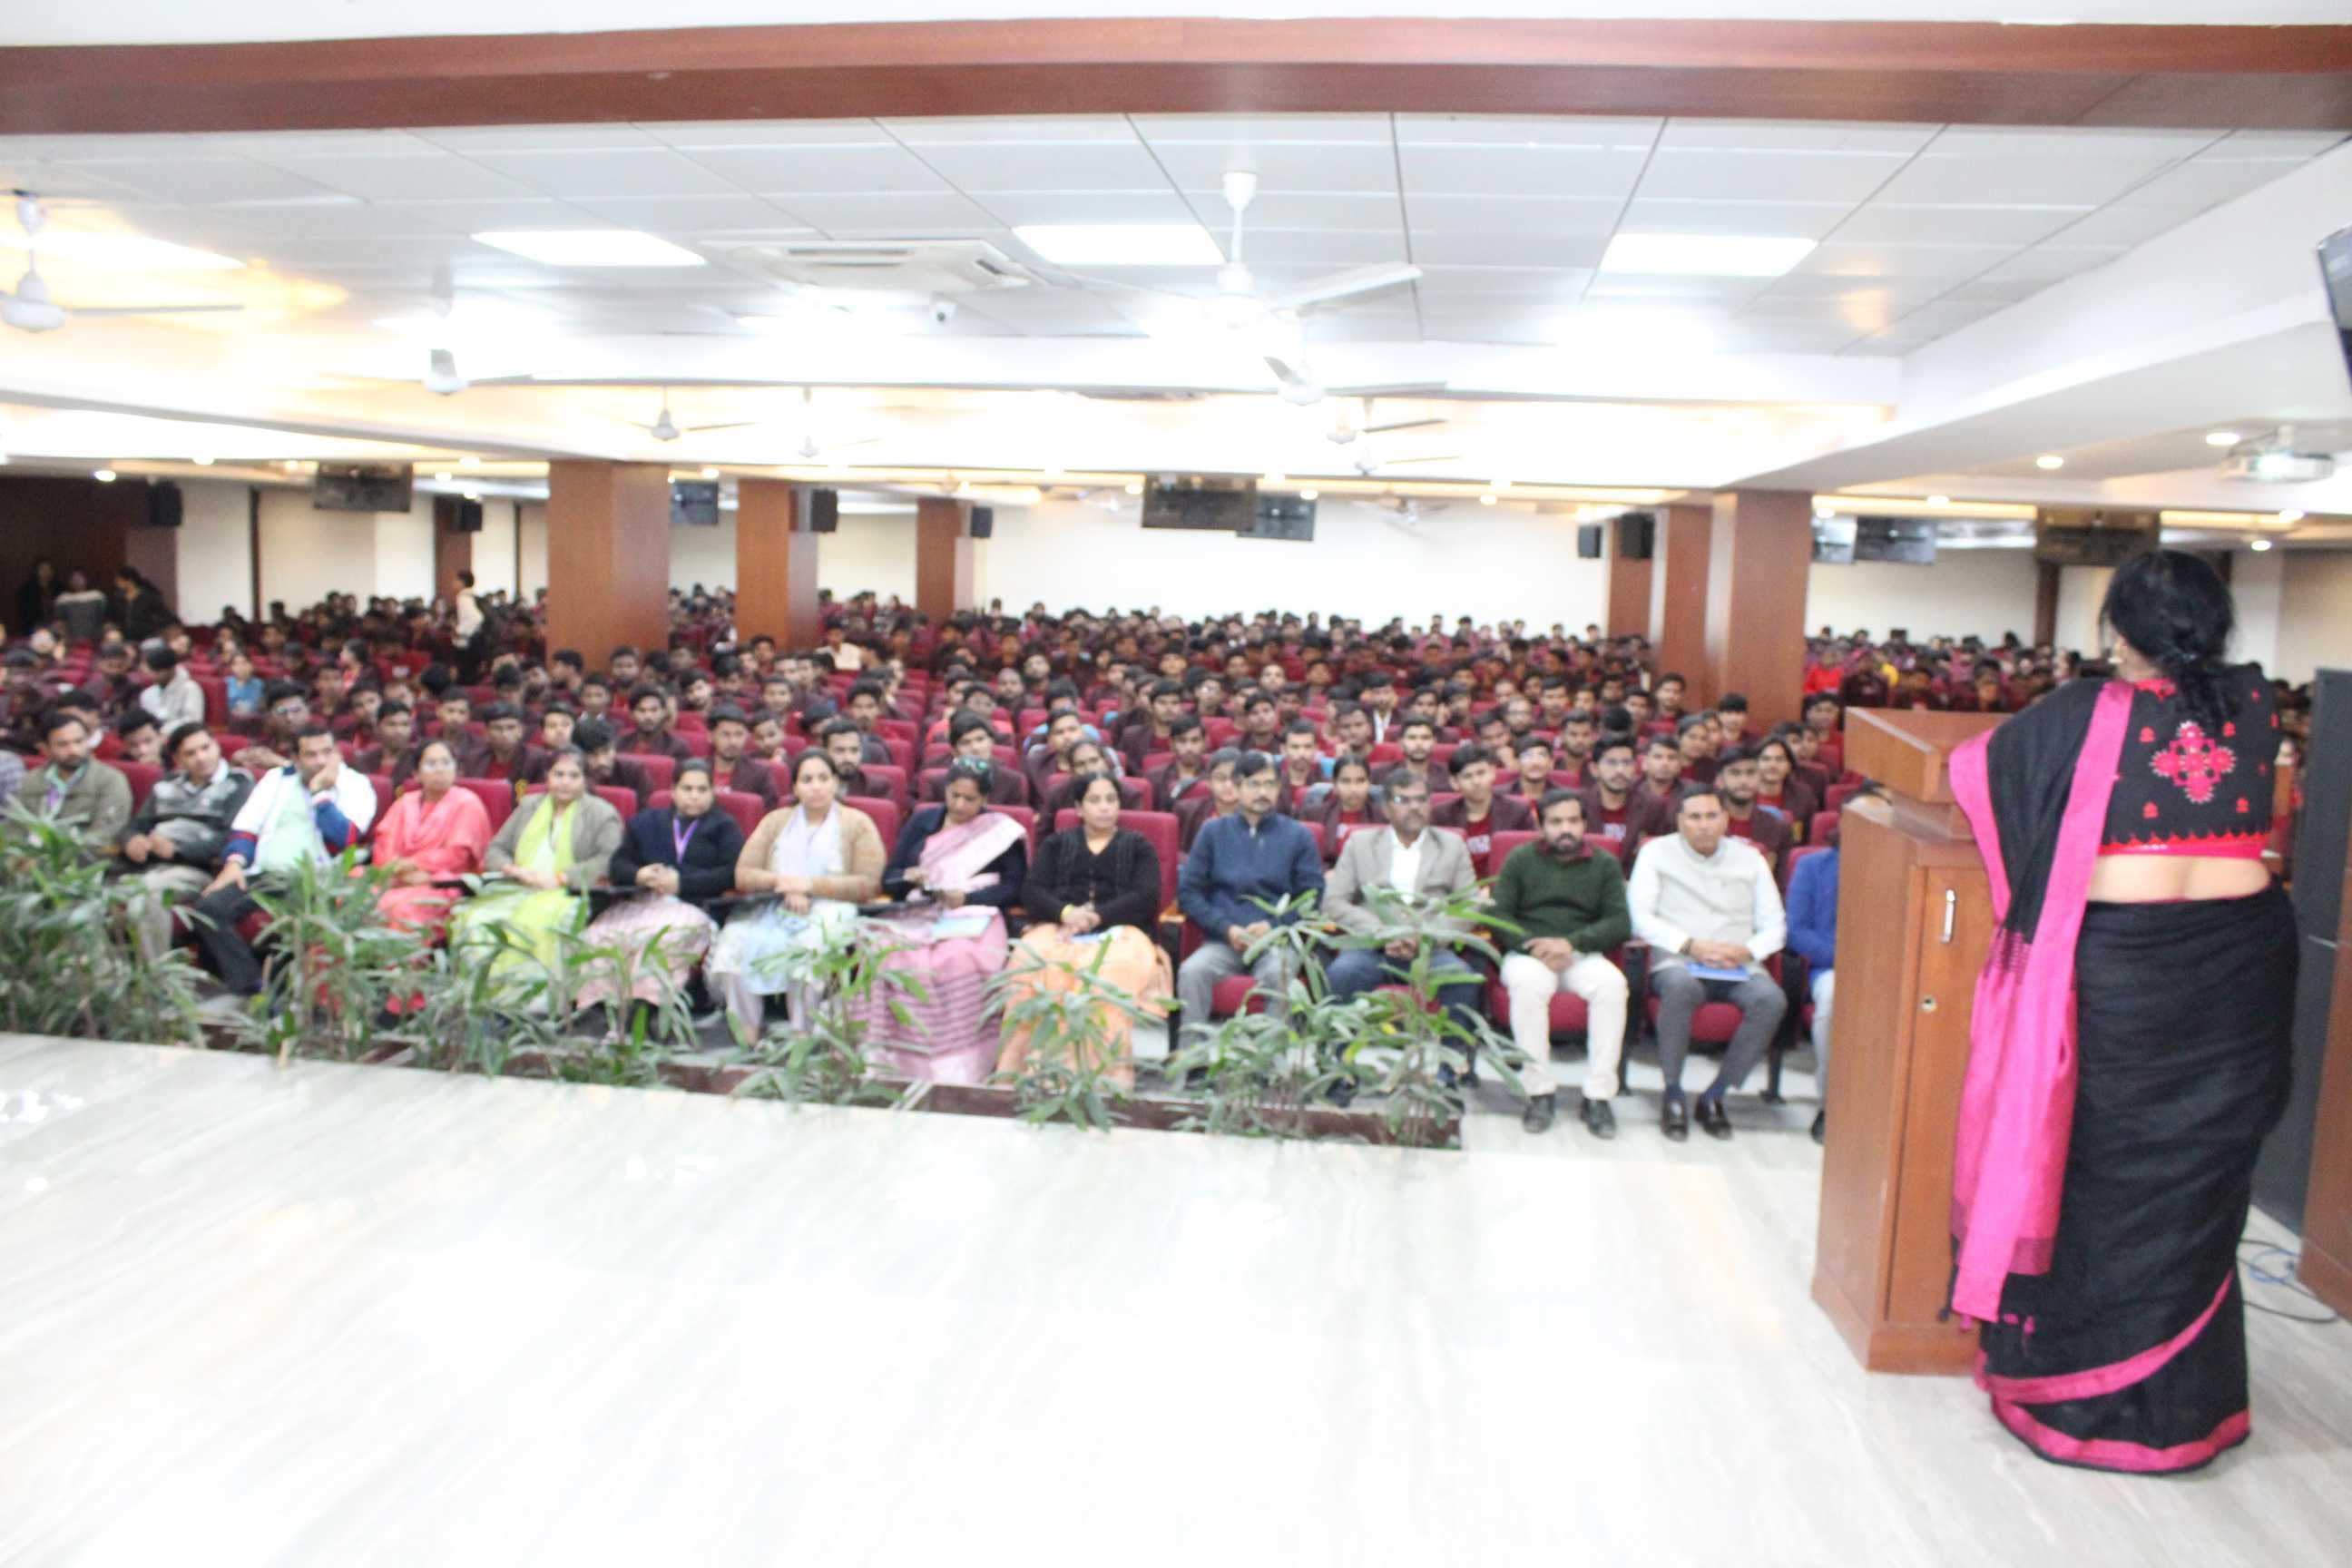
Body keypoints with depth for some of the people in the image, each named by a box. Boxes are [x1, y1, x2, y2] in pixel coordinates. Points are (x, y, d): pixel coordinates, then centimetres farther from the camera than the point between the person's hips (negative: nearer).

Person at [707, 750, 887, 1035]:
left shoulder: (857, 824, 10)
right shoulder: (775, 821, 21)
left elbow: (869, 884, -3)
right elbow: (742, 875, 10)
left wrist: (811, 884, -10)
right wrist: (782, 883, -9)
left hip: (828, 912, -3)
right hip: (771, 910, 3)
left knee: (807, 951, -36)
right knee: (733, 948, -26)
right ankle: (747, 1039, -18)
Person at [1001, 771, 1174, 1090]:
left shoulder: (1137, 846, 20)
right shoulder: (1056, 843, 25)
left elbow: (1146, 897, 4)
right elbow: (1031, 892, 10)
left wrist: (1096, 917, -12)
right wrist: (1066, 913, -12)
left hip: (1118, 930, -1)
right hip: (1058, 928, 2)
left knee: (1111, 967, -39)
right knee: (1030, 957, -35)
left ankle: (1116, 1071, -44)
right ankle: (1014, 1066, -38)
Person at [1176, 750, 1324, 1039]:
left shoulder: (1298, 836, 11)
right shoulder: (1214, 832, 14)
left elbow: (1313, 896, 7)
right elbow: (1188, 891, 8)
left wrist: (1273, 926, -9)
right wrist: (1227, 928, -6)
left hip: (1278, 941, -1)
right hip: (1223, 941, 1)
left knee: (1278, 974, -35)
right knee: (1191, 971, -29)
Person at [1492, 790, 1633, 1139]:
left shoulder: (1605, 865, 15)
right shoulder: (1521, 859, 13)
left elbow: (1620, 923, 4)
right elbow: (1498, 914, 4)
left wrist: (1571, 943, -13)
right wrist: (1535, 947, -13)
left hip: (1582, 955, 1)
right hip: (1528, 953, -1)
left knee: (1612, 983, -32)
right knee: (1528, 983, -36)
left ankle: (1598, 1096, -26)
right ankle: (1538, 1093, -28)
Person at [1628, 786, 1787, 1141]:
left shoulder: (1750, 858, 17)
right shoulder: (1657, 852, 9)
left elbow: (1775, 926, 11)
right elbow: (1640, 917, -2)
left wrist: (1747, 951, -10)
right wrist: (1690, 945, -15)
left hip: (1738, 965, 3)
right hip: (1676, 959, -3)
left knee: (1772, 999, -30)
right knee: (1681, 986, -39)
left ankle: (1714, 1096, -16)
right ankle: (1673, 1096, -23)